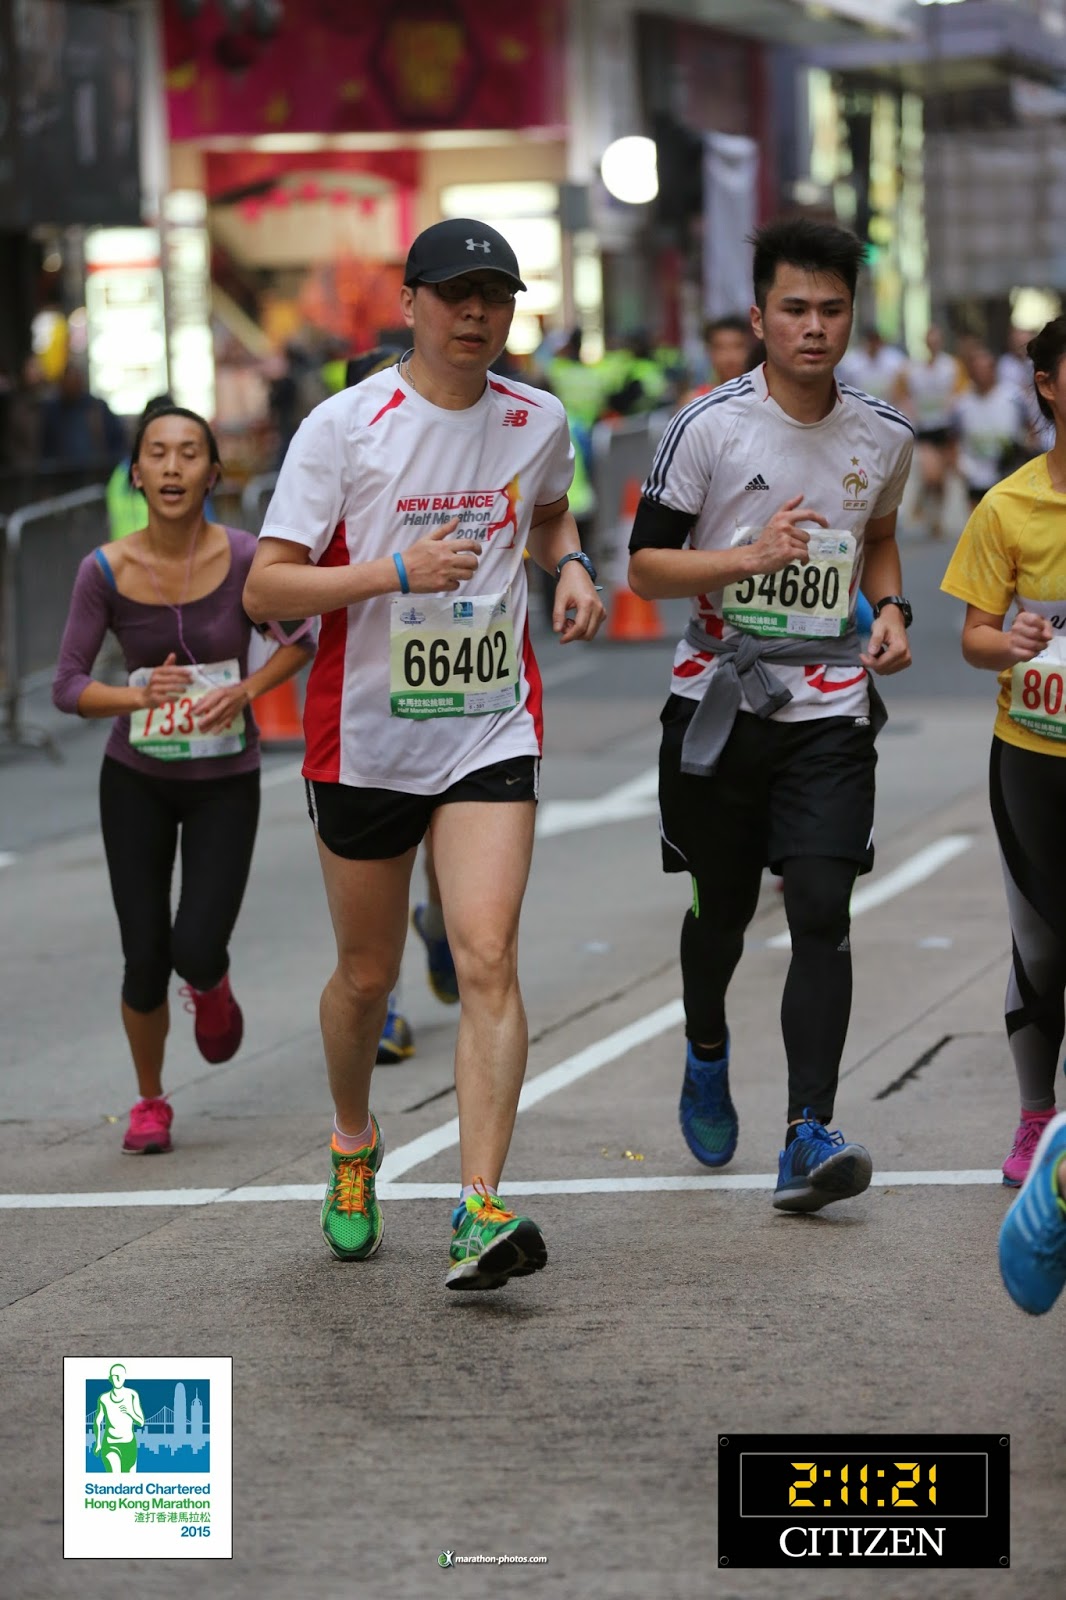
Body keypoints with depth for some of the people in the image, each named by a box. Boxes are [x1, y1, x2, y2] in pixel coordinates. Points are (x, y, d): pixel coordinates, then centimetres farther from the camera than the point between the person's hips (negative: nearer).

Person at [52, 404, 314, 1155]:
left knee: (197, 950, -13)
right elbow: (68, 686, -10)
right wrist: (137, 696, -28)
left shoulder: (244, 559, -15)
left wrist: (248, 688, -15)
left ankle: (211, 989, 27)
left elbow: (304, 637, 1)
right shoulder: (106, 572, -13)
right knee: (145, 961, -1)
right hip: (136, 781, 1)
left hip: (225, 782, -1)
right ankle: (151, 1101, 26)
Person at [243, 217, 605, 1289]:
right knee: (367, 974, 13)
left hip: (492, 729, 1)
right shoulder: (343, 427, -9)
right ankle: (353, 1146, 42)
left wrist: (571, 567, 5)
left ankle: (480, 1213, -21)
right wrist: (397, 570, -24)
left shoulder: (538, 423, 4)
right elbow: (265, 588, -11)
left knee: (487, 957, -16)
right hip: (365, 736, -1)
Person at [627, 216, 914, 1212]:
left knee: (822, 907, -13)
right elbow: (646, 568, -6)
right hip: (721, 702, -1)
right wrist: (753, 556, -21)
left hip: (831, 710, 1)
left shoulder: (883, 437, 5)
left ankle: (809, 1137, -17)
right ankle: (706, 1055, 44)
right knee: (723, 909, 12)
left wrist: (889, 608, 6)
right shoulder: (709, 427, -7)